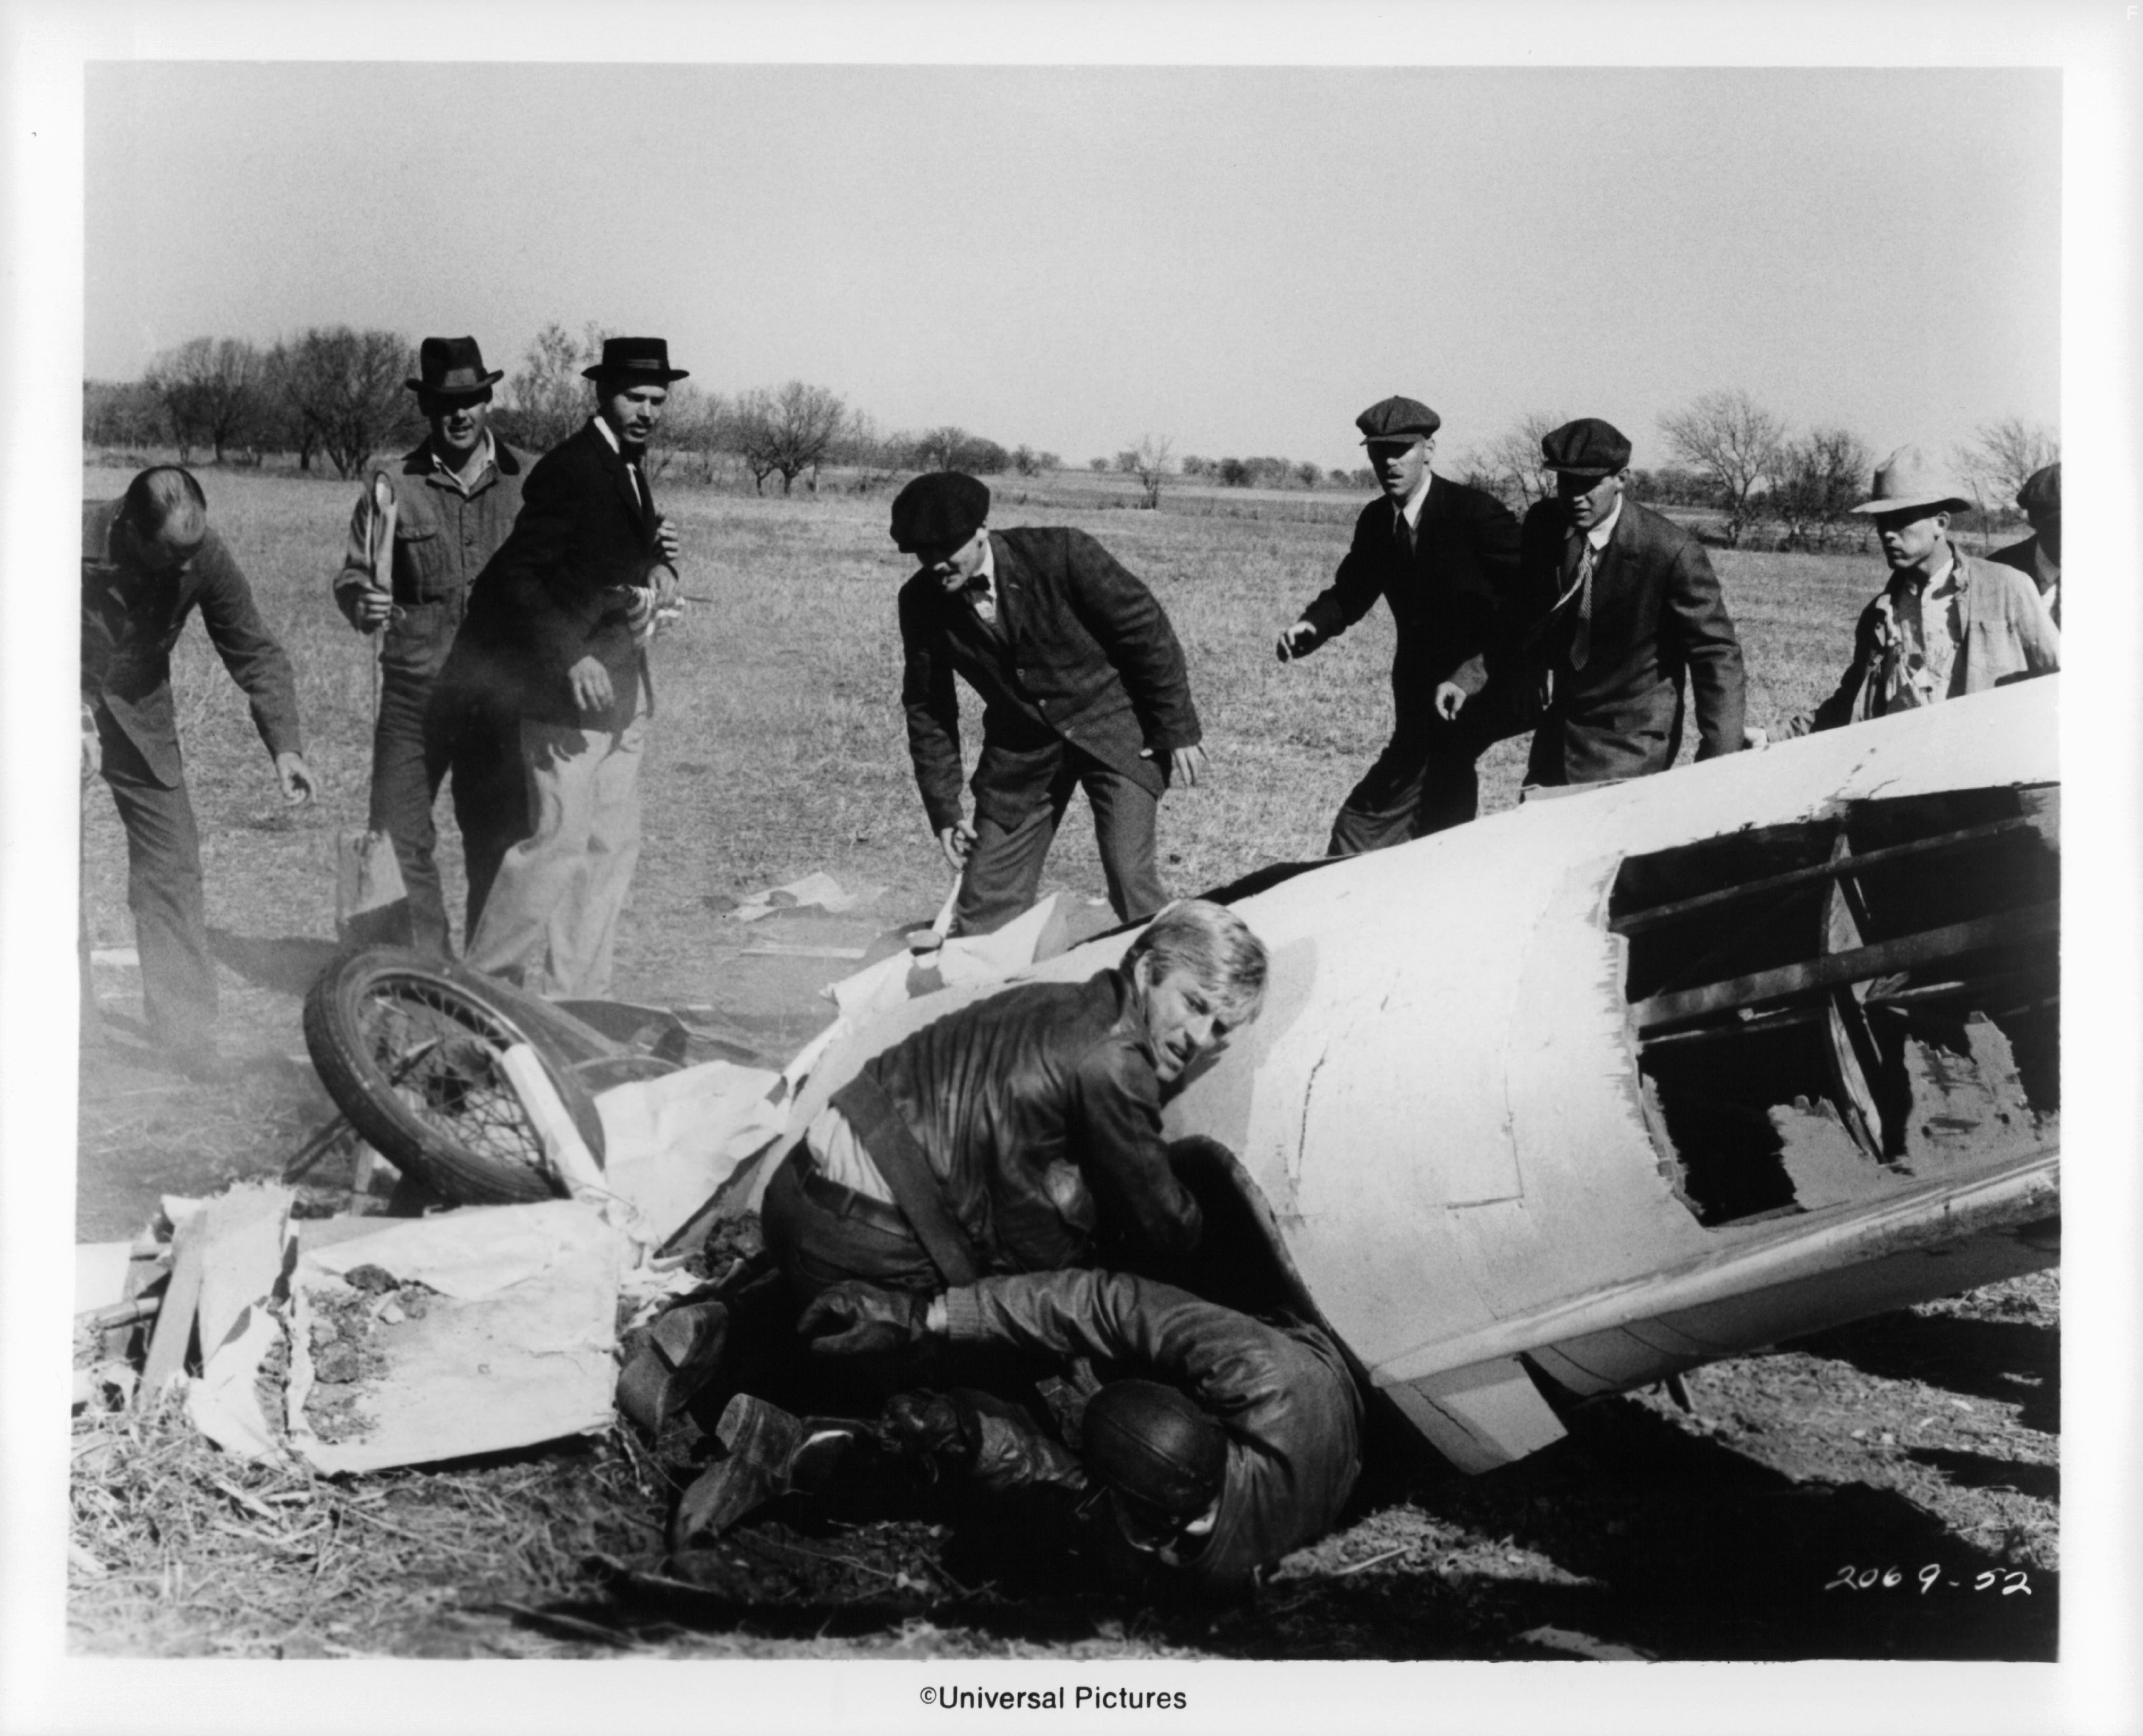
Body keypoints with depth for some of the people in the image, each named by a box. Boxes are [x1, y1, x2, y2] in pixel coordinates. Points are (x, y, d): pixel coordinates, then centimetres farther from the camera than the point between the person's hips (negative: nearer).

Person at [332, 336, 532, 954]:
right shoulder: (393, 486, 2)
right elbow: (353, 575, 5)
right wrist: (362, 603, -17)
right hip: (415, 694, 0)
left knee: (499, 844, 7)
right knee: (396, 839, -2)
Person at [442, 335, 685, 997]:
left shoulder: (629, 469, 15)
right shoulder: (570, 467, -13)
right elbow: (515, 576, -17)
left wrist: (658, 567, -1)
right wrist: (571, 661, -22)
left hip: (622, 687, 9)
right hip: (568, 687, -9)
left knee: (613, 843, 9)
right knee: (559, 839, -10)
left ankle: (574, 992, 15)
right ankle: (484, 983, 0)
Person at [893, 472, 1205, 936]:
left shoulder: (1060, 554, -22)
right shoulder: (921, 601, -10)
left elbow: (1147, 631, -12)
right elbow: (927, 708, 2)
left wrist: (1179, 732, -9)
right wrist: (944, 810, 1)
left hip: (1113, 727, -3)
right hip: (1021, 750, 4)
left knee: (1131, 880, -16)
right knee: (986, 902, 0)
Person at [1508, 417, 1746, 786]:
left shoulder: (1671, 552, -21)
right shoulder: (1542, 525, -5)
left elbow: (1716, 654, -17)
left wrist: (1719, 762, -25)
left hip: (1629, 745, -6)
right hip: (1556, 736, 6)